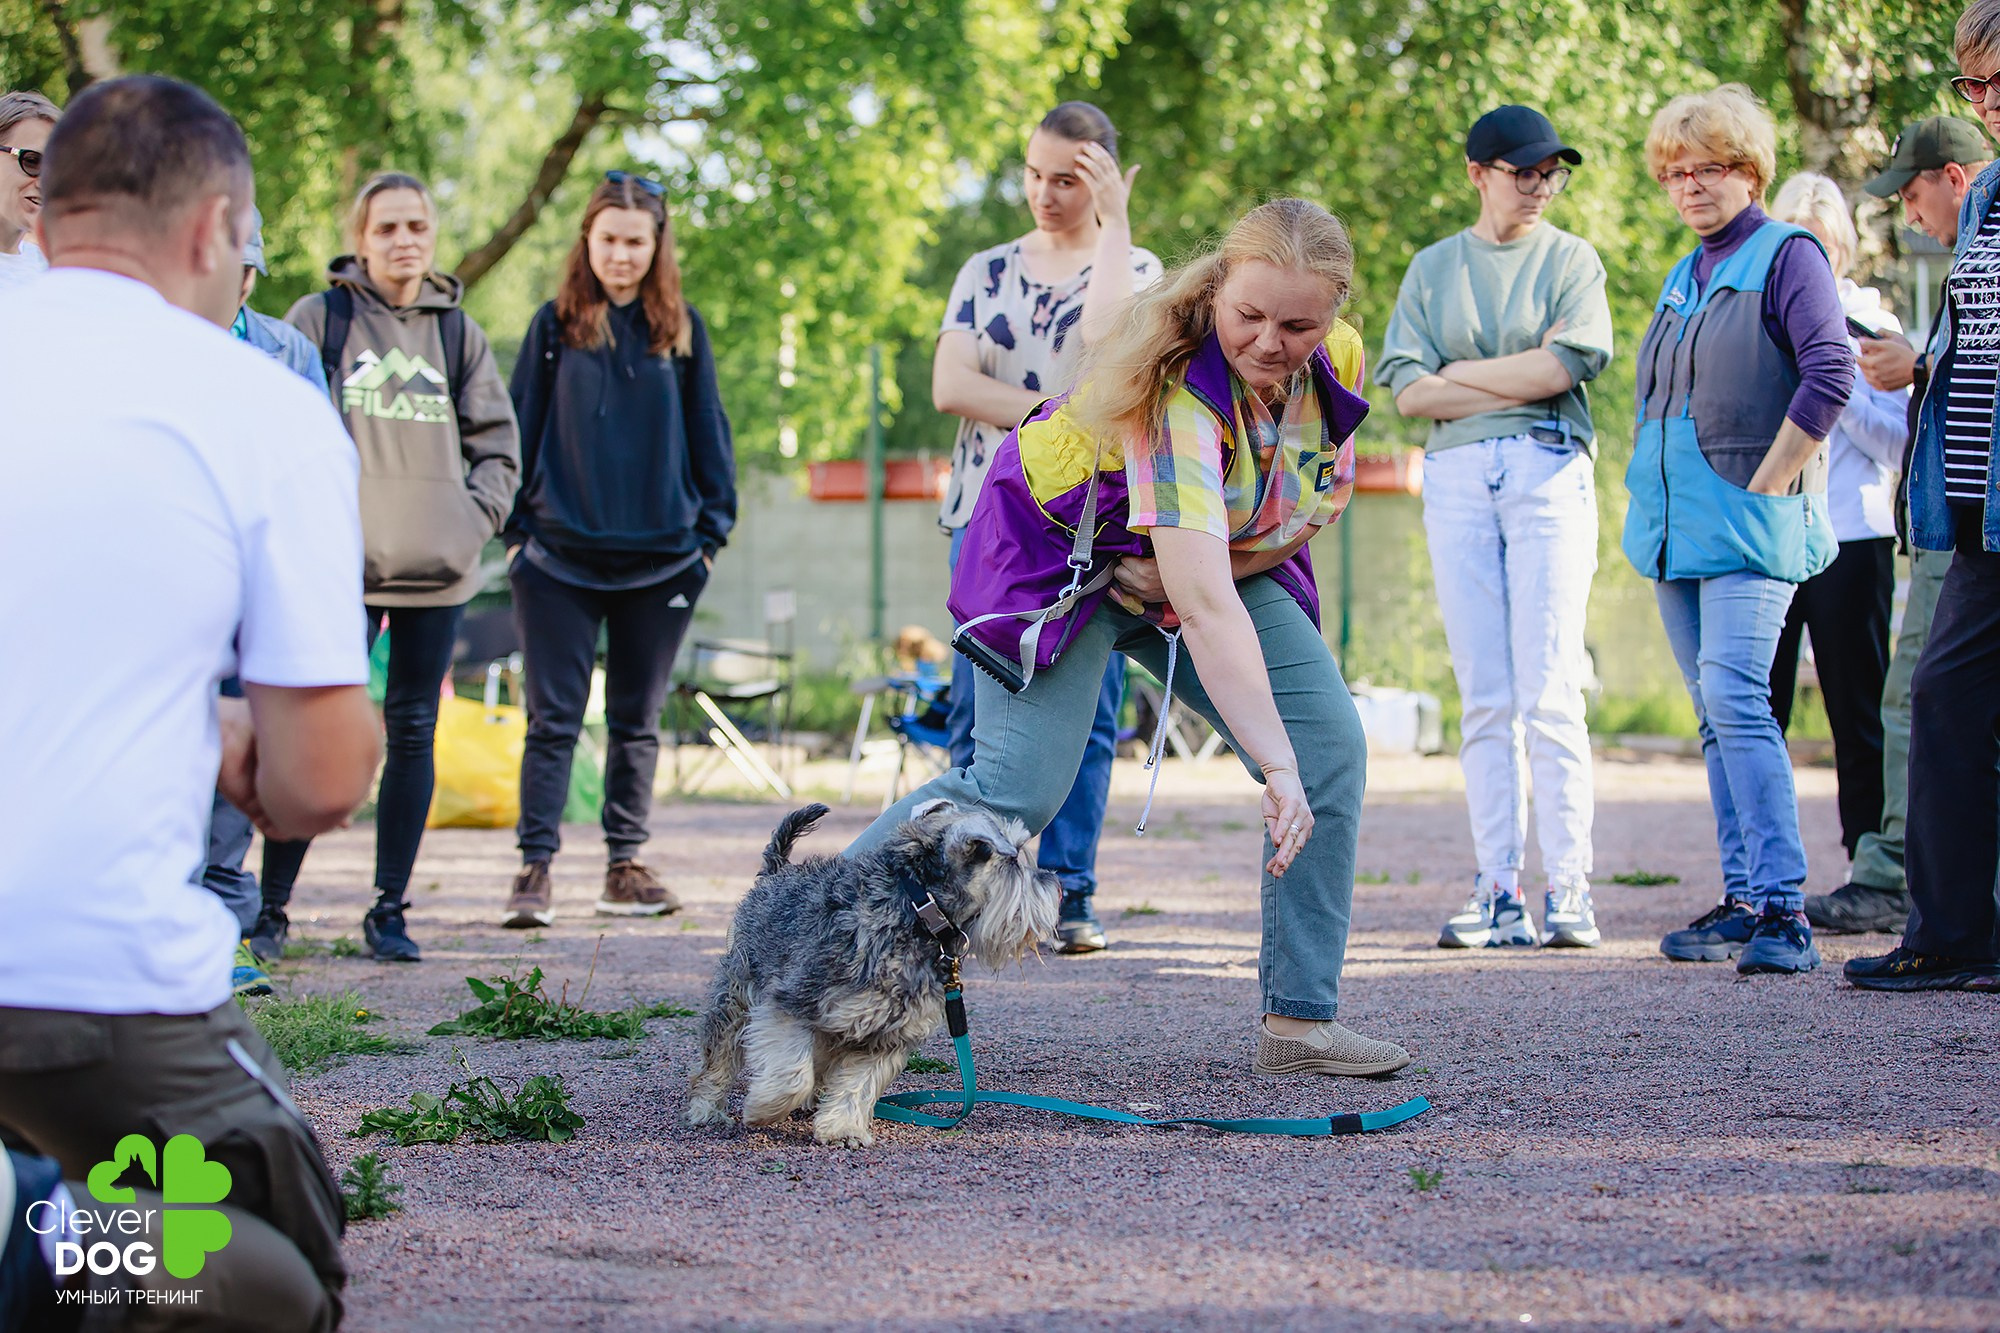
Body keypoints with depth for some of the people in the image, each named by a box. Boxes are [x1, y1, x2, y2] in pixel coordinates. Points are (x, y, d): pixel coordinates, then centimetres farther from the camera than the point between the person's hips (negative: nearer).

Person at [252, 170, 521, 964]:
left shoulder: (457, 332, 12)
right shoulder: (319, 319, 3)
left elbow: (498, 443, 16)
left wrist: (478, 514, 1)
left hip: (437, 569, 3)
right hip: (342, 563, -3)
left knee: (414, 732, 5)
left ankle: (390, 911, 12)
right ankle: (270, 906, 1)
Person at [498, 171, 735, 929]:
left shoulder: (681, 330, 6)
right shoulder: (555, 326, 3)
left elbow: (708, 433, 10)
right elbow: (521, 427, 5)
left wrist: (712, 527, 4)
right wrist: (515, 526, -1)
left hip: (661, 560, 2)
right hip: (561, 559, -2)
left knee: (637, 721, 10)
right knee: (554, 719, -4)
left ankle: (625, 867, 17)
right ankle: (535, 868, -4)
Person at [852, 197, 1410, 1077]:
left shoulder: (1336, 360, -16)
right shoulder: (1178, 390, -38)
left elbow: (1322, 502, 1)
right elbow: (1204, 605, -46)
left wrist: (1208, 567, -17)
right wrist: (1275, 766, -52)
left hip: (1226, 553, 7)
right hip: (1061, 552, -7)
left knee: (1332, 746, -8)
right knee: (1017, 790, -20)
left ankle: (1300, 1021, -3)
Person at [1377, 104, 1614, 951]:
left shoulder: (1571, 259, 10)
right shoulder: (1434, 268, 15)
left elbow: (1568, 365, -7)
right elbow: (1406, 389, 4)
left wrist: (1458, 375, 0)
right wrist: (1520, 378, -3)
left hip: (1549, 475, -2)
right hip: (1456, 478, 2)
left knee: (1549, 696, -10)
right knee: (1484, 699, 0)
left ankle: (1568, 892, -9)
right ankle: (1500, 896, 1)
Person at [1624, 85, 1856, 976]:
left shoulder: (1786, 255, -4)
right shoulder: (1681, 280, 19)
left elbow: (1830, 374, -16)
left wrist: (1761, 485, -16)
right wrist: (1654, 498, 14)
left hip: (1751, 527, -8)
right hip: (1676, 528, 8)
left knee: (1734, 698, -20)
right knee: (1718, 717, 9)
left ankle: (1783, 912, -23)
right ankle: (1743, 900, 13)